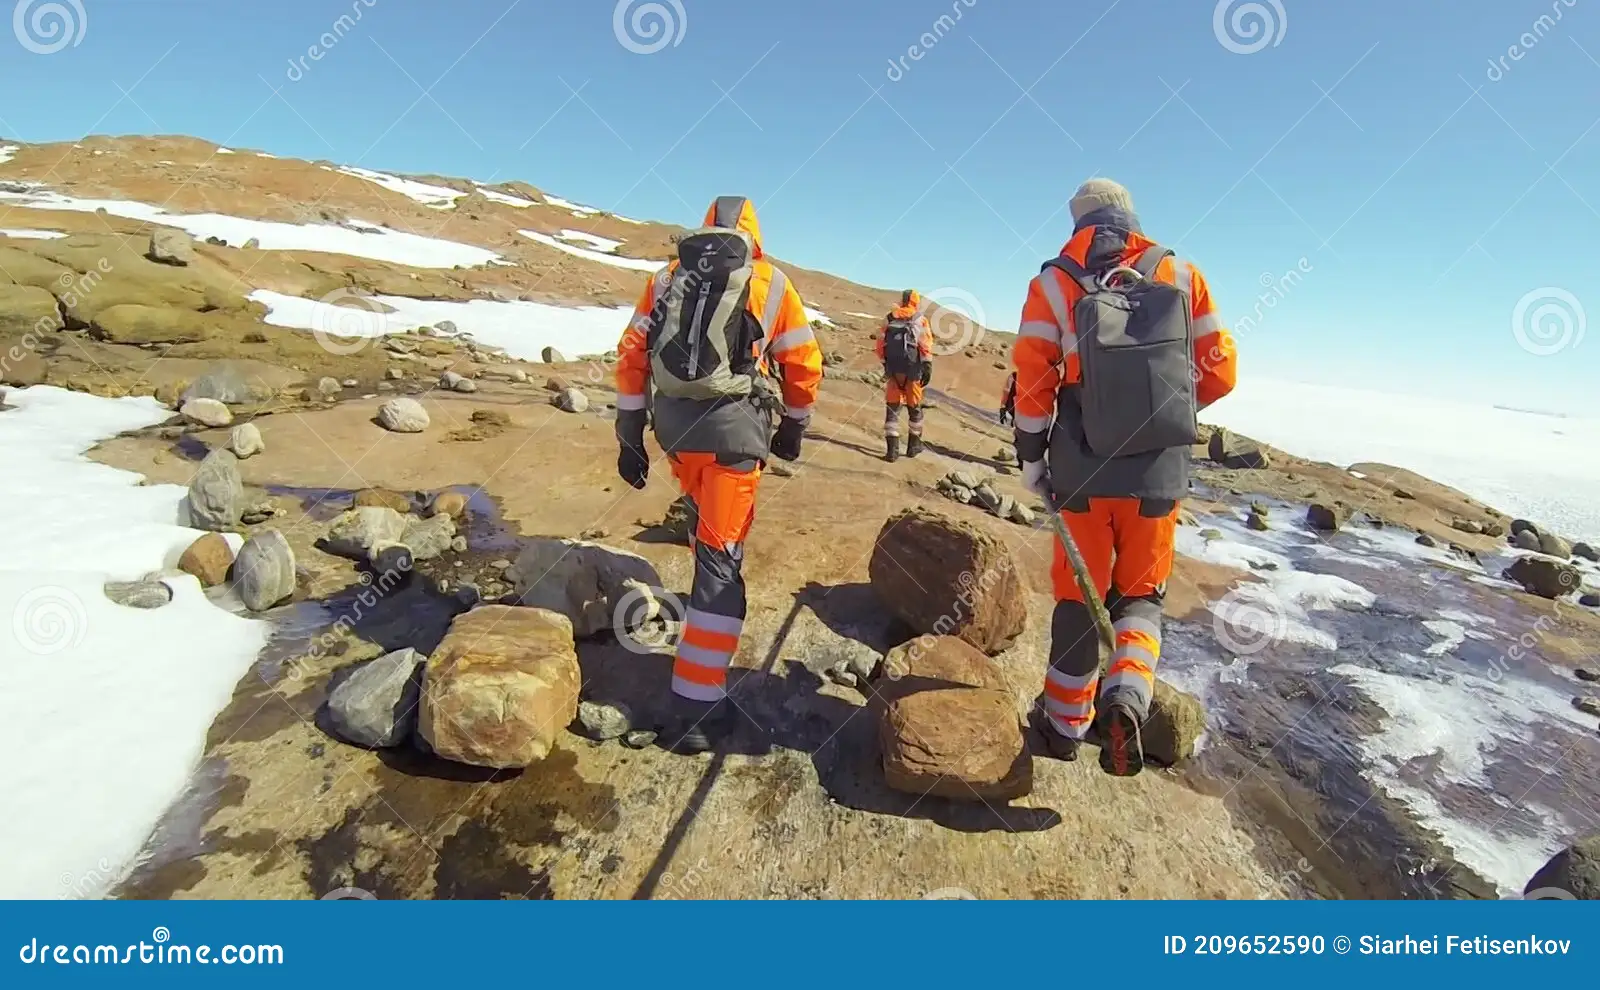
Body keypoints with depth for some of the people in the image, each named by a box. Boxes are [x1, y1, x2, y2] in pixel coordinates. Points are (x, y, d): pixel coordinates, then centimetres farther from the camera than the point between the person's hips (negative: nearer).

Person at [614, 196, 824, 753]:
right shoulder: (771, 283, 9)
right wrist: (792, 428, 23)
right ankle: (697, 706, -2)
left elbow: (631, 357, 9)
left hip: (673, 421, 4)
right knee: (719, 556, -3)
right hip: (733, 424, -3)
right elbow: (804, 366, 9)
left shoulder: (668, 277, 16)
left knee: (705, 512, 31)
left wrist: (630, 437, 12)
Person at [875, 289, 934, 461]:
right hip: (912, 370, -1)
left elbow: (880, 346, 7)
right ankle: (914, 444, 26)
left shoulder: (889, 319, 9)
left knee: (892, 407, 5)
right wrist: (928, 367, -9)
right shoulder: (920, 321, 3)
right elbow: (926, 346, -8)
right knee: (914, 406, 14)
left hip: (893, 369, 1)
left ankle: (892, 449, -4)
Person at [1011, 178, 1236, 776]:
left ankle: (1065, 724, 25)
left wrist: (1031, 458, 4)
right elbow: (1219, 370, 5)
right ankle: (1127, 697, -5)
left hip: (1085, 472, -1)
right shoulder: (1181, 275, 4)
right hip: (1162, 474, 1)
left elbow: (1031, 378, -5)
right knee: (1140, 593, 19)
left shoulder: (1055, 282, -1)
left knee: (1079, 595, 14)